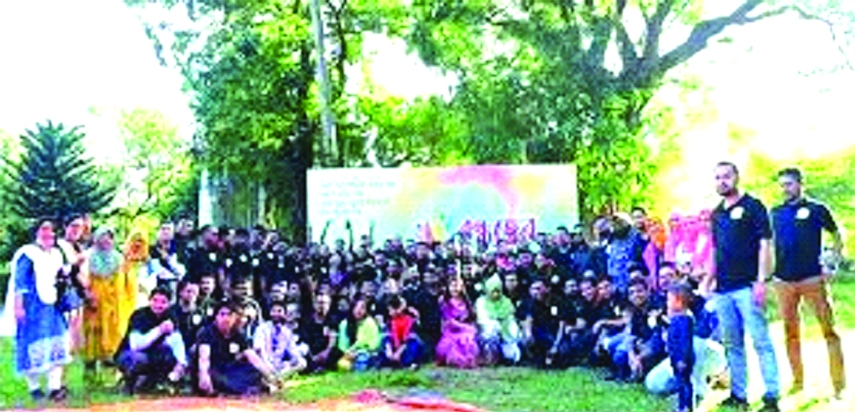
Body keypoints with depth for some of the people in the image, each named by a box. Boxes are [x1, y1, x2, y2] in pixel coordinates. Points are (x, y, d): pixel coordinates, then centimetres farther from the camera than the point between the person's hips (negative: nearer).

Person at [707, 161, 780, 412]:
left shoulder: (752, 206, -2)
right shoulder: (716, 213, 17)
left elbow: (764, 245, -7)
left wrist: (761, 281, -14)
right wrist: (708, 282, 17)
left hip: (747, 286, -7)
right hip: (723, 290, 7)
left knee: (761, 341, -8)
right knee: (732, 345, 10)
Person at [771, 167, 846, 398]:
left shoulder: (816, 209, 2)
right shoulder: (776, 214, 11)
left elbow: (837, 235, 8)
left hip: (812, 278, -4)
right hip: (784, 281, 4)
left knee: (828, 329, -8)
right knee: (790, 332, 8)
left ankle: (839, 383, -5)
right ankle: (797, 380, 18)